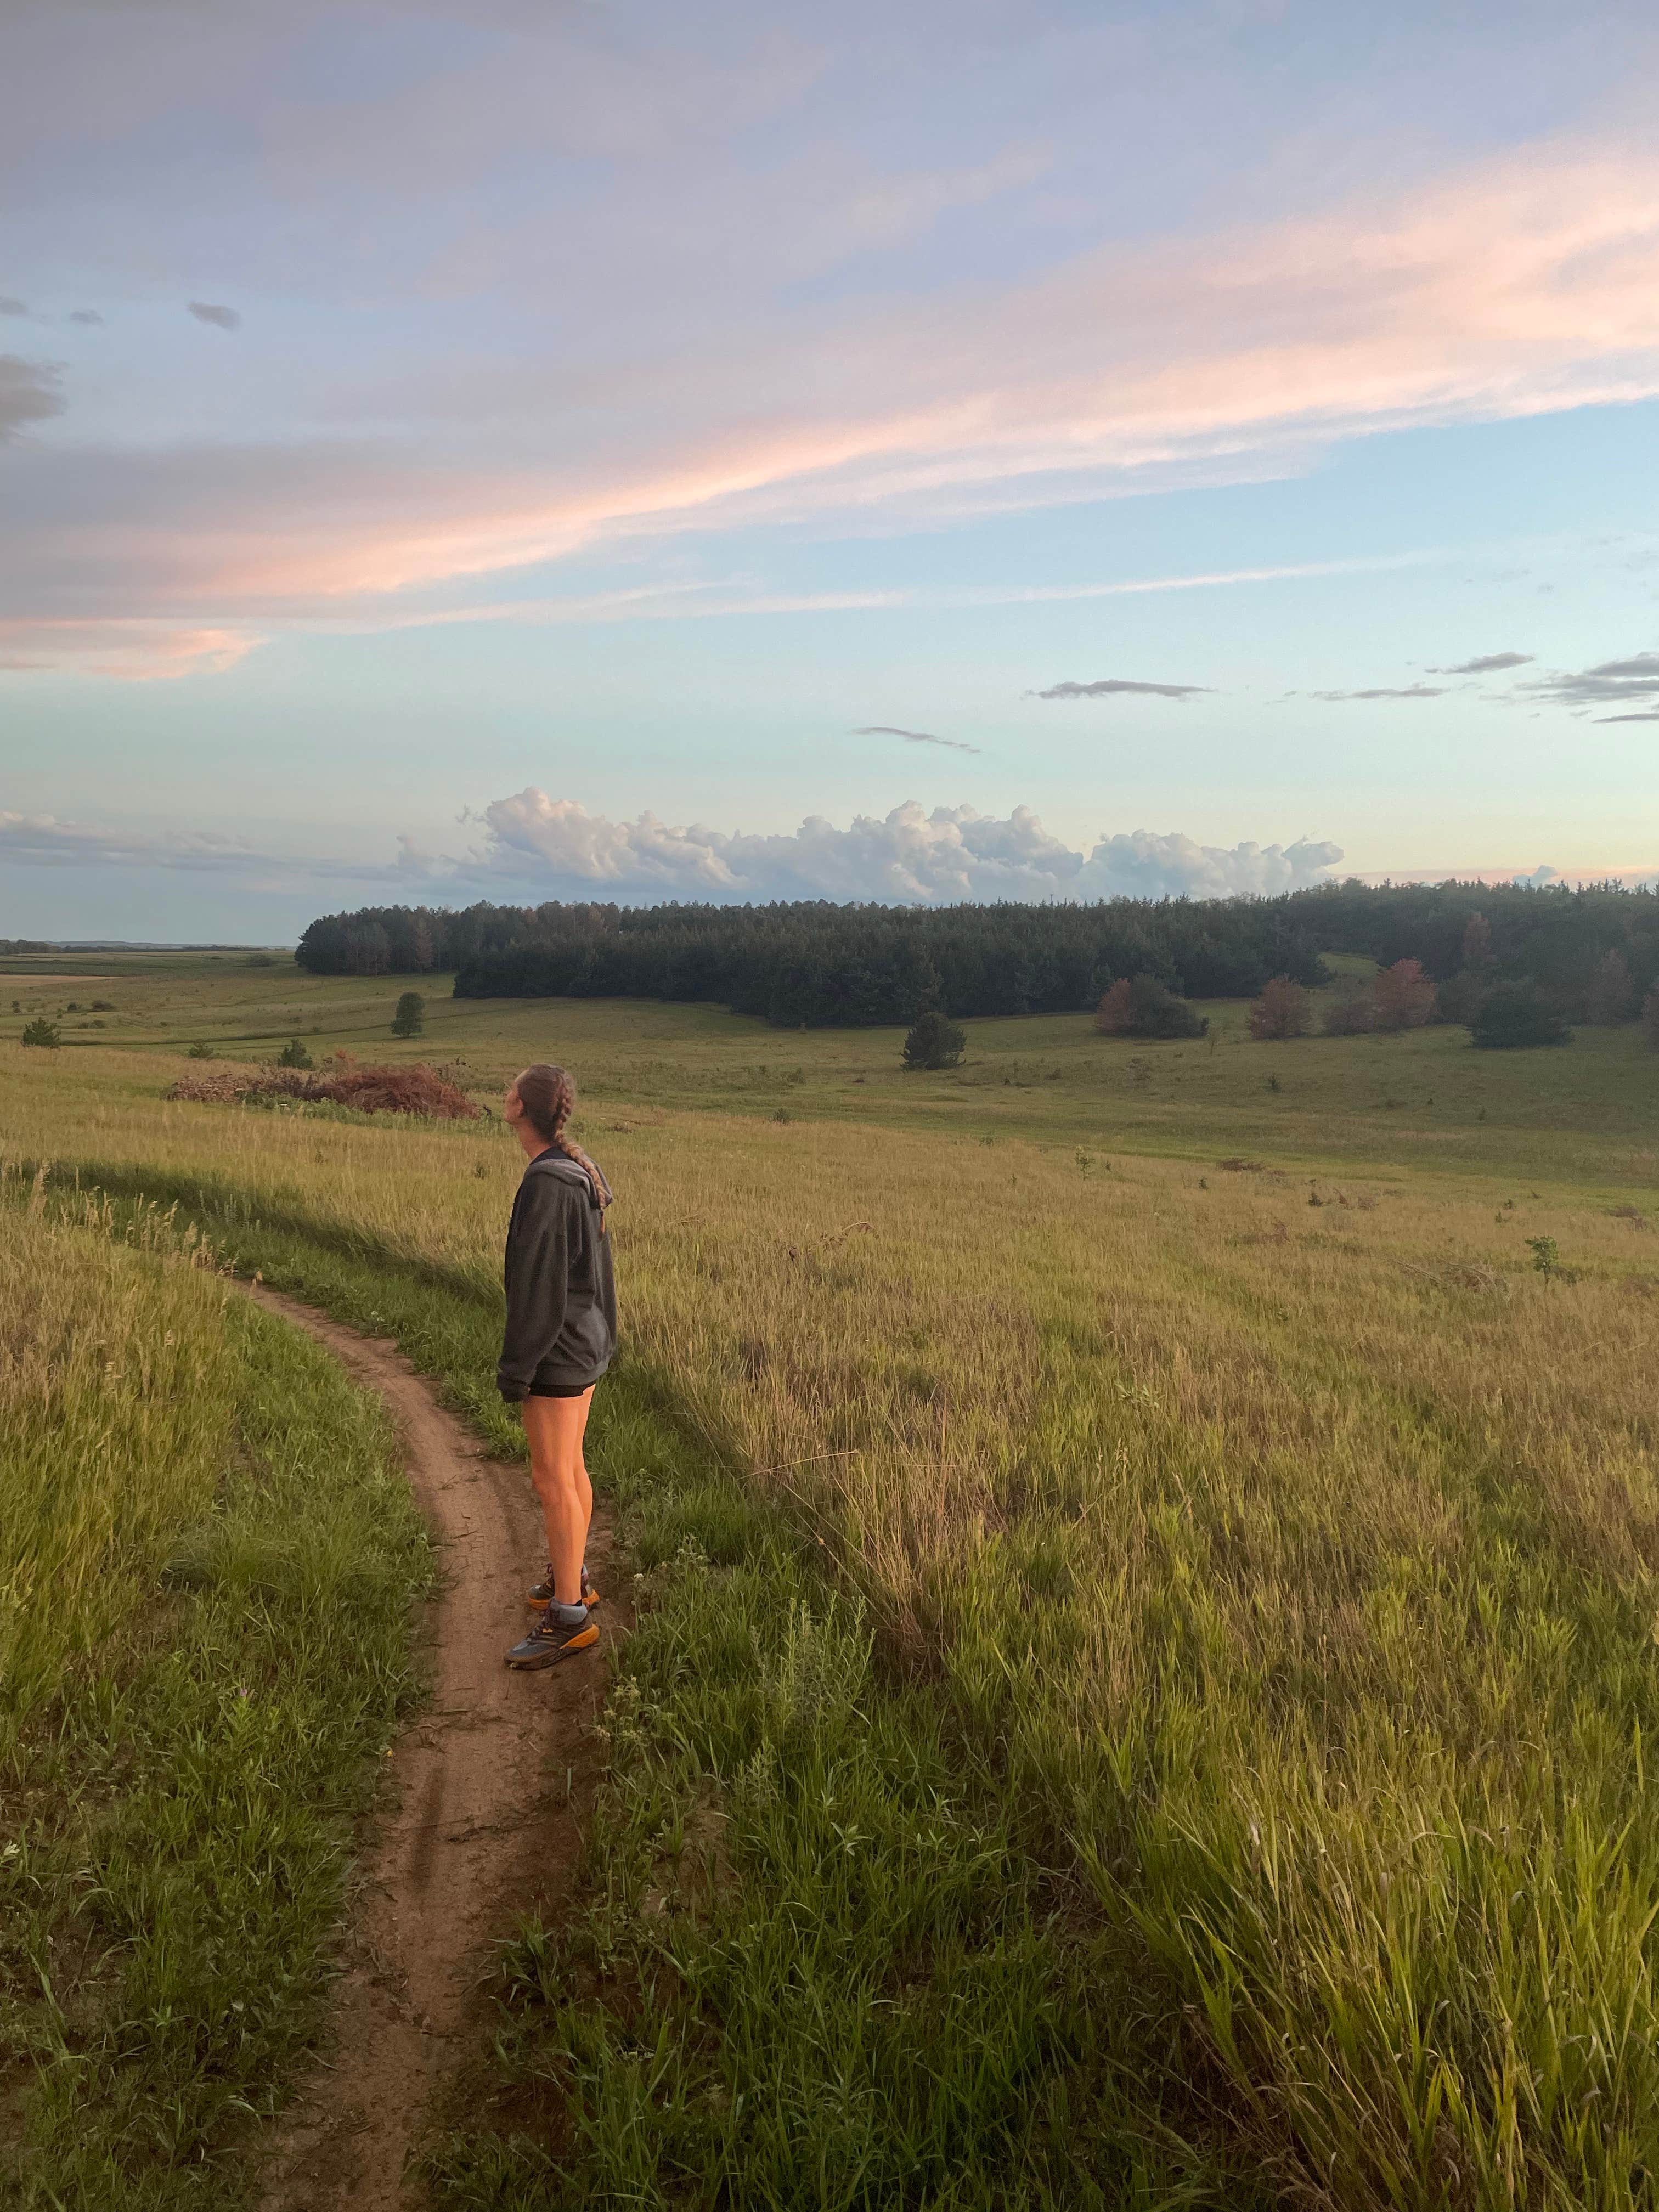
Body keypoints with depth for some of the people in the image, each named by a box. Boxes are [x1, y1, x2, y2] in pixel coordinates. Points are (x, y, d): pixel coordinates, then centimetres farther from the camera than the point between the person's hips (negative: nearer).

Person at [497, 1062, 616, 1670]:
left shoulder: (546, 1183, -23)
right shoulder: (580, 1172, 5)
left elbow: (538, 1281, -23)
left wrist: (515, 1368, -16)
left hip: (557, 1349, -9)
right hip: (587, 1340, 9)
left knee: (552, 1479, -2)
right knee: (570, 1467, 20)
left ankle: (569, 1616, 5)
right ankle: (571, 1578, 33)